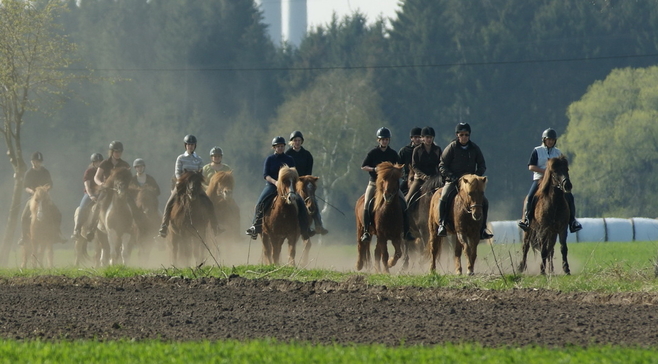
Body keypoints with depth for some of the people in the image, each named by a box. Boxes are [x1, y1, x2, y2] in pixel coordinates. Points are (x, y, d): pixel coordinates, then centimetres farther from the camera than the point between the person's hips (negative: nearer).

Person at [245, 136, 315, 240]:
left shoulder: (289, 160, 10)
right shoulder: (269, 159, 4)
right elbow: (266, 175, -5)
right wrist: (275, 182, -23)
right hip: (271, 185, -1)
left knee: (300, 203, -18)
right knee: (260, 203, -26)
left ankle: (305, 229, -11)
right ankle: (255, 227, -18)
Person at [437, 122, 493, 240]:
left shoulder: (474, 148, 6)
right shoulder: (452, 148, -2)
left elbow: (482, 165, 11)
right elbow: (442, 166, -2)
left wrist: (475, 176, -8)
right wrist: (452, 177, -16)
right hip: (453, 181, -3)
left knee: (484, 202, -9)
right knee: (444, 198, -29)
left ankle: (482, 229, 1)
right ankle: (441, 225, -21)